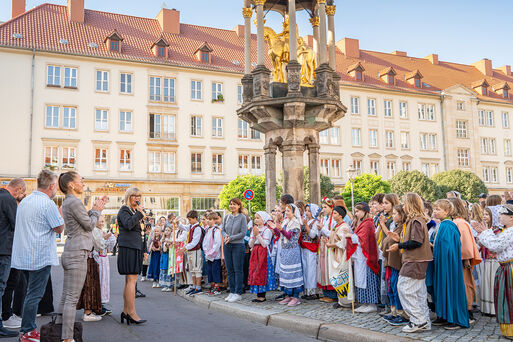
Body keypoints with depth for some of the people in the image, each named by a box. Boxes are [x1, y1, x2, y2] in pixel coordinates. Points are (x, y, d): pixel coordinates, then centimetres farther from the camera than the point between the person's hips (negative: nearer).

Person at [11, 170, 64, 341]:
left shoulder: (24, 201, 11)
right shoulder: (48, 204, -15)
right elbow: (60, 228, -10)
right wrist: (61, 212, 5)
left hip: (23, 256, 9)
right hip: (40, 257, -9)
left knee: (31, 293, 18)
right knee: (34, 295, 0)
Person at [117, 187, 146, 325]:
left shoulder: (137, 211, 22)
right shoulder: (124, 210, -4)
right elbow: (128, 225, -23)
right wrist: (139, 213, -19)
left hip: (135, 248, 9)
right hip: (128, 248, -9)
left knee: (129, 280, 10)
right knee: (132, 280, -11)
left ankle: (126, 311, 16)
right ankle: (132, 313, -8)